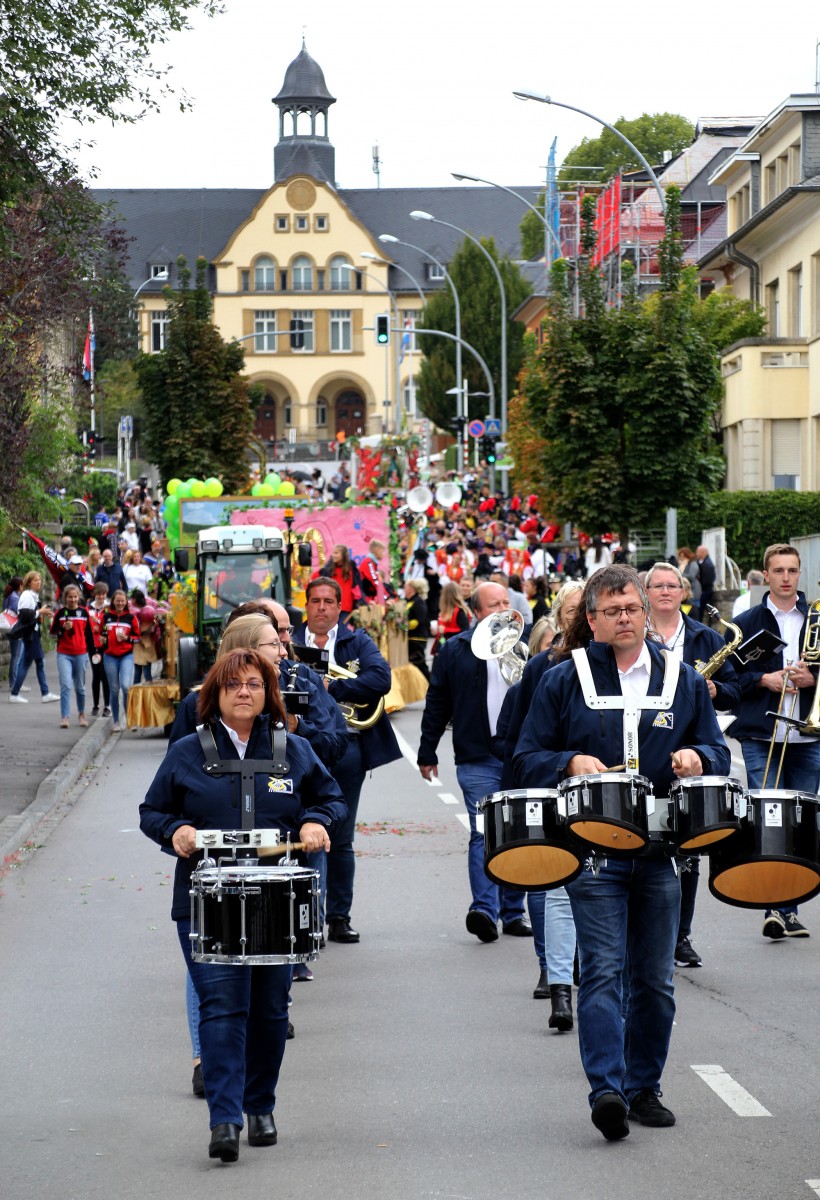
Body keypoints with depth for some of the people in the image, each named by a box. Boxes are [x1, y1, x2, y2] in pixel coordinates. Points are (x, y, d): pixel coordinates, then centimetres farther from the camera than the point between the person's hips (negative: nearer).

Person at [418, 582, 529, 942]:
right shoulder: (455, 650, 7)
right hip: (476, 759, -2)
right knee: (483, 833, -11)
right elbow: (436, 705, 9)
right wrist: (427, 754, 8)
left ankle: (513, 912, 15)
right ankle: (484, 910, -19)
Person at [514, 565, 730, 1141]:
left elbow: (717, 751, 15)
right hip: (593, 851, -3)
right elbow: (529, 758, 6)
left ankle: (644, 1088, 20)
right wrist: (571, 762, -14)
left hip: (661, 850, 3)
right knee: (604, 970, -14)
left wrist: (697, 758, -7)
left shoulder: (684, 681, 11)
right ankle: (607, 1090, -19)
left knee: (656, 979, 8)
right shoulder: (564, 681, 5)